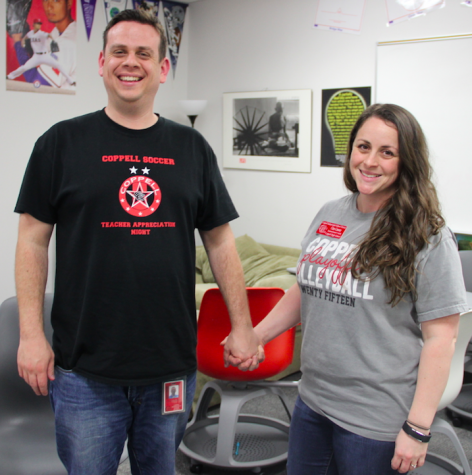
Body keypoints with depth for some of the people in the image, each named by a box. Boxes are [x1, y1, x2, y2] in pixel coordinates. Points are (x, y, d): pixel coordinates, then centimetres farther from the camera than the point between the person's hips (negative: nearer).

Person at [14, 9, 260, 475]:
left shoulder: (192, 147, 6)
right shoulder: (62, 142, -1)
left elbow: (219, 241, 8)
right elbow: (33, 241, 0)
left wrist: (242, 327, 5)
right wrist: (31, 334, -6)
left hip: (172, 366, 2)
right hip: (84, 369, -2)